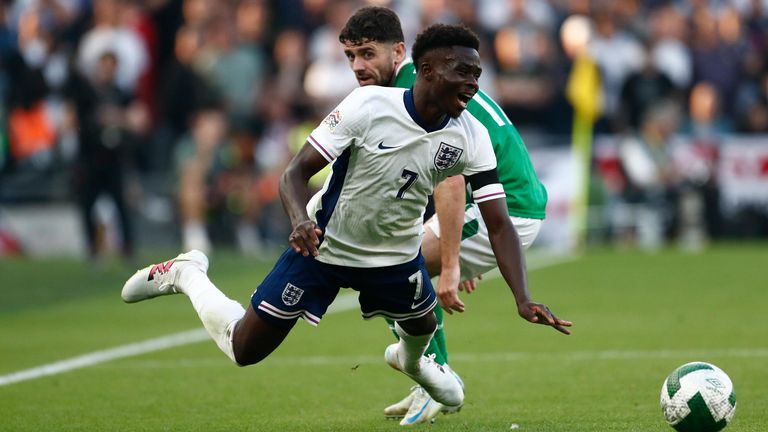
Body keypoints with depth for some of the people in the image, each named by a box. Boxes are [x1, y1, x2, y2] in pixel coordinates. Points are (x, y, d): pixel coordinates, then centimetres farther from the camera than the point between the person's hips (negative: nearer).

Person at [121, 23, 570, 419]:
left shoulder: (472, 138, -17)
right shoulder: (369, 105, -27)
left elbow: (499, 225, -17)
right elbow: (297, 171, -23)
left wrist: (524, 300, -29)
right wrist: (301, 220, -44)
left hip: (396, 253, 4)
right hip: (324, 242, -3)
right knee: (244, 350, 1)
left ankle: (411, 359, 59)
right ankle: (187, 274, 29)